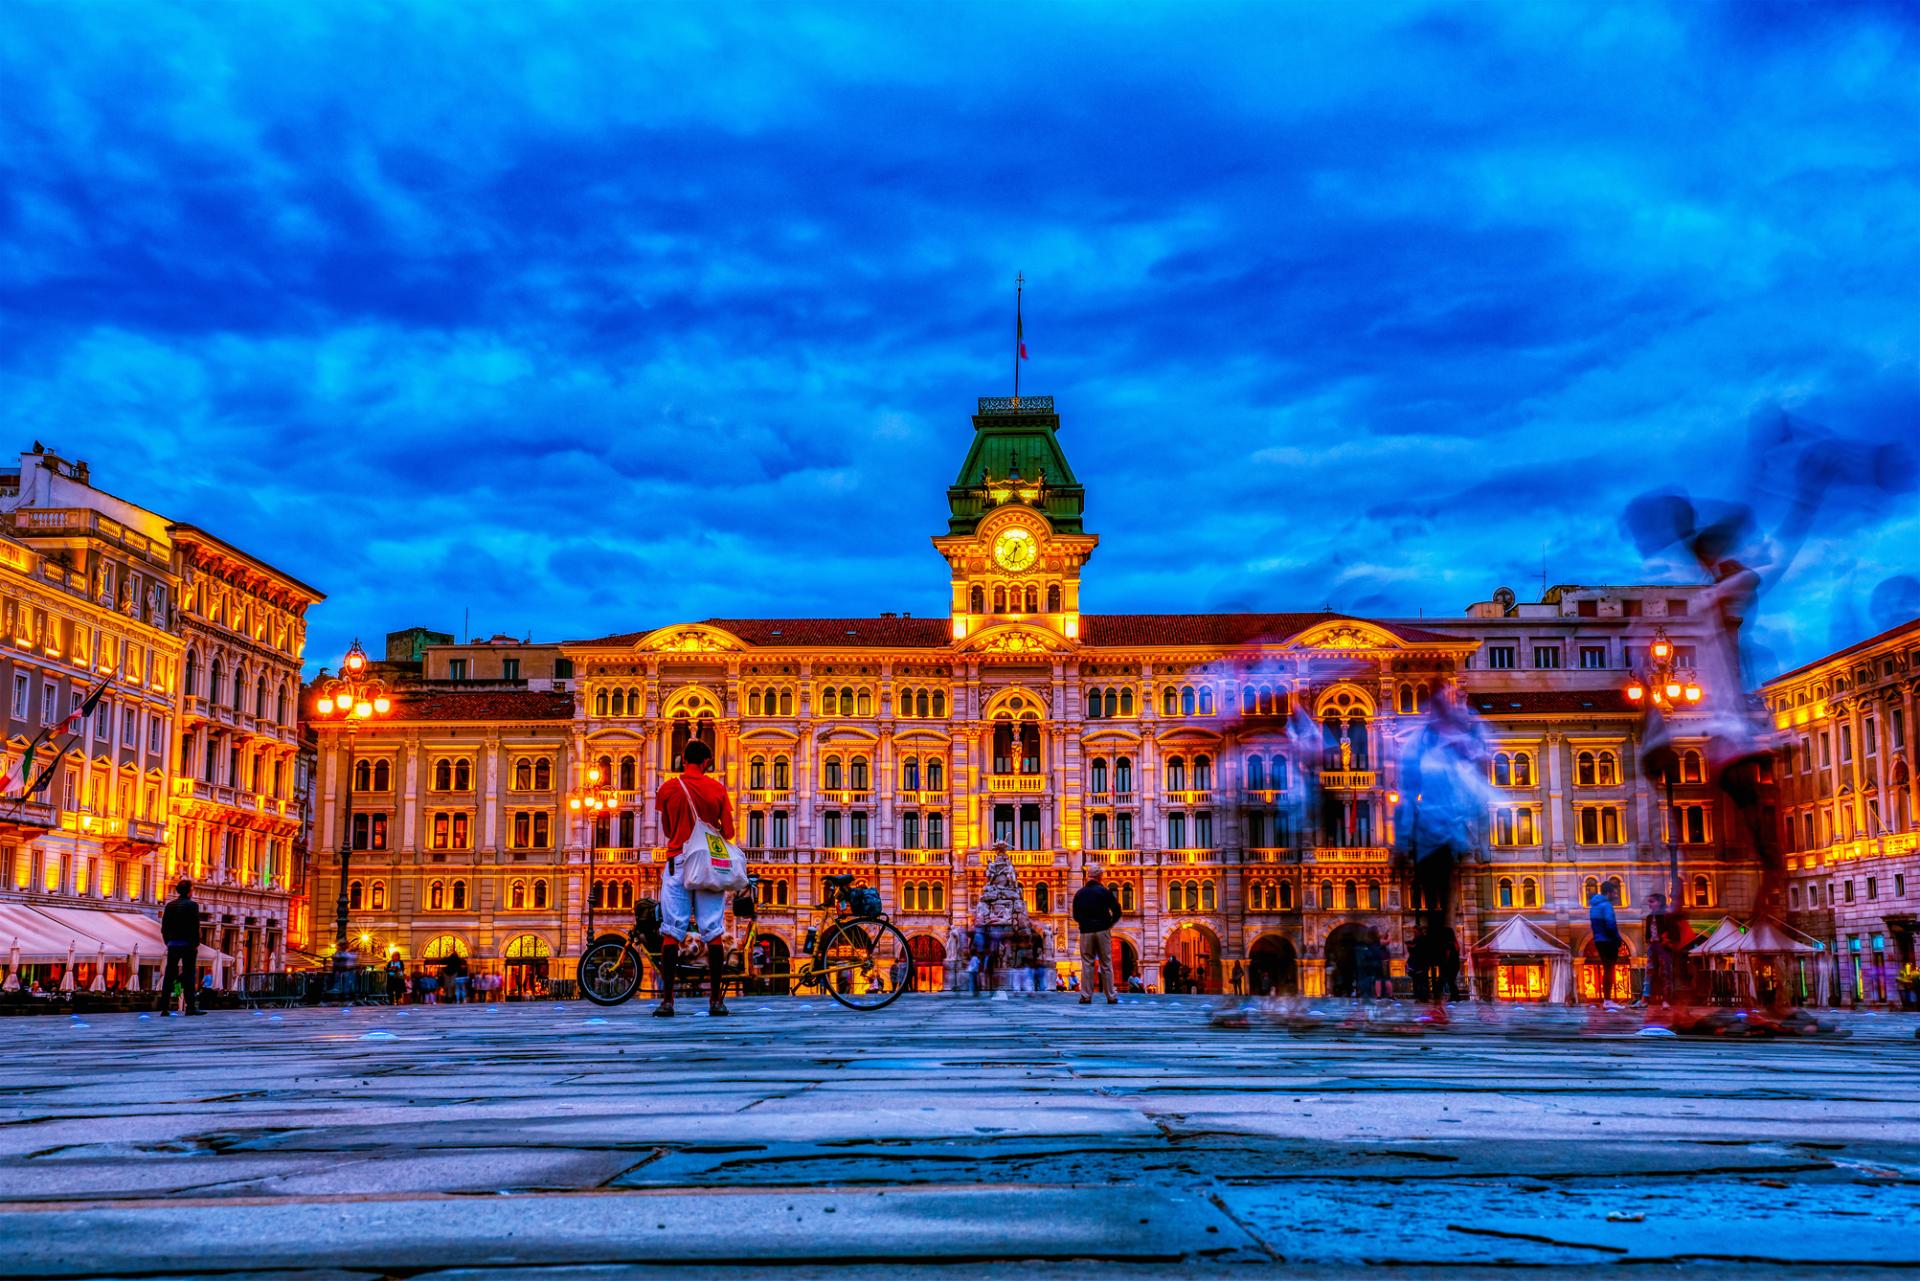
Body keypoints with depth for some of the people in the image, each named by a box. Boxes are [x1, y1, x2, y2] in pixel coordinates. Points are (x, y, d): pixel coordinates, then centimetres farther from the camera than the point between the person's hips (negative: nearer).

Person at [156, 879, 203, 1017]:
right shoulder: (192, 905, -7)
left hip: (173, 944, 4)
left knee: (168, 976, 5)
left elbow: (164, 928, 10)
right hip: (188, 944, -4)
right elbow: (195, 927, -11)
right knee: (189, 975, -2)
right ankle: (191, 1007, -5)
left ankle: (164, 1008, 2)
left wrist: (168, 943, 16)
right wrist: (196, 944, -3)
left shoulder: (170, 905, 9)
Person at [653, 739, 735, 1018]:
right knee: (714, 932, 3)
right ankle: (716, 999, 1)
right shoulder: (717, 788, 0)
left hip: (677, 862, 0)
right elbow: (728, 831, 1)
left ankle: (667, 1000, -3)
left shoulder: (669, 787, 1)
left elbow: (667, 829, 11)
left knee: (671, 933, 1)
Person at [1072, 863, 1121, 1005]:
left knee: (1087, 965, 4)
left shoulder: (1079, 893, 4)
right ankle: (1111, 997, 4)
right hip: (1103, 931, -1)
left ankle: (1086, 996, -1)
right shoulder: (1104, 891, -3)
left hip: (1086, 932, 1)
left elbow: (1075, 915, 8)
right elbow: (1117, 911, -3)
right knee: (1106, 965, 4)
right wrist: (1110, 923, 11)